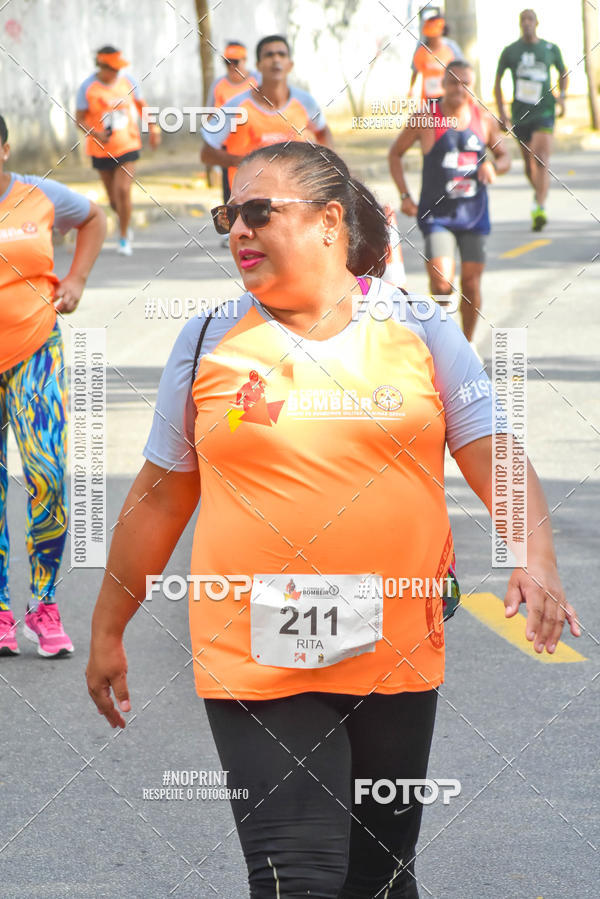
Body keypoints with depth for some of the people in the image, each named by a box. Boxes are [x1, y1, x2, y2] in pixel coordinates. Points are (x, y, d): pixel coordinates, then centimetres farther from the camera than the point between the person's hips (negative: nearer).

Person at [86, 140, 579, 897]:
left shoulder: (420, 330, 4)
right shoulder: (208, 342, 4)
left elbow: (495, 457, 3)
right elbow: (160, 495, 11)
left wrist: (534, 558, -16)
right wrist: (107, 631, 13)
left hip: (395, 659, 1)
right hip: (255, 660, -1)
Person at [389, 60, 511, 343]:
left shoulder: (484, 120, 3)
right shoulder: (425, 119, -5)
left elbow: (504, 156, 16)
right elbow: (395, 153, 6)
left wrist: (494, 166, -9)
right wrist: (405, 196, -2)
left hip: (474, 214, 3)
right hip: (437, 214, -3)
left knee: (471, 284, 5)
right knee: (441, 283, -16)